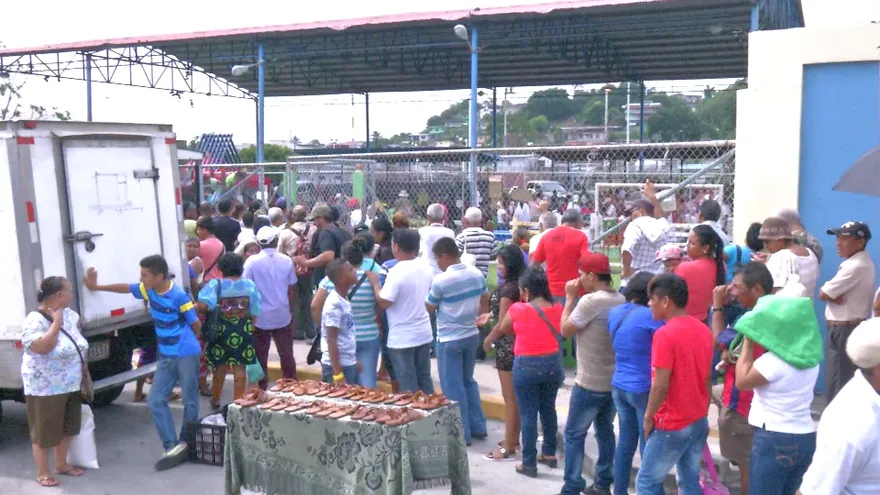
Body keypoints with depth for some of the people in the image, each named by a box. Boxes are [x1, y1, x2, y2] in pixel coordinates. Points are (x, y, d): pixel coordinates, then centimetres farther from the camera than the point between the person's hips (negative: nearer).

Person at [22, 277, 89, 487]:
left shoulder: (68, 314, 2)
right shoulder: (34, 321, -21)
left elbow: (78, 322, 26)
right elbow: (42, 348, -34)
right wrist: (56, 322, -28)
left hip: (71, 385, 8)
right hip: (45, 389, -8)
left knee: (67, 428, 18)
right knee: (44, 431, 5)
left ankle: (61, 464, 34)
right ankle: (42, 472, 18)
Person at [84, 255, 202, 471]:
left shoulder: (179, 296, -19)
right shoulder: (148, 290, 1)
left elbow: (196, 325, -7)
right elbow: (126, 288, 20)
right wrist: (97, 287, 22)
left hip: (187, 355, -7)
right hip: (166, 357, 8)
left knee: (190, 402, 4)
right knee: (155, 400, -1)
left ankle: (187, 443, 17)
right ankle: (173, 445, 0)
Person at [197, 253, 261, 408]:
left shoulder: (215, 284, -11)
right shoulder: (249, 285, -3)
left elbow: (203, 305, -25)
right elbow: (254, 312, 1)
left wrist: (194, 306, -3)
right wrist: (250, 329, 14)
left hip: (220, 330, 0)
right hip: (243, 330, 0)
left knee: (220, 368, 17)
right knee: (240, 369, 8)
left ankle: (215, 400, 36)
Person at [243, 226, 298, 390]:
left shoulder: (252, 261, -8)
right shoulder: (286, 261, -2)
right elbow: (292, 289, 4)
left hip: (260, 317, -2)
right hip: (282, 315, 2)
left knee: (261, 356, 9)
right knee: (286, 355, 10)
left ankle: (262, 389, 13)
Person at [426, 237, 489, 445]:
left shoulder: (441, 280, -19)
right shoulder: (477, 274, -1)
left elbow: (429, 307, -4)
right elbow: (484, 302, 10)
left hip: (449, 339, -6)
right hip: (471, 335, 7)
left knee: (453, 388, 5)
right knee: (468, 381, 21)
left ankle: (462, 434, 12)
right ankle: (478, 427, 25)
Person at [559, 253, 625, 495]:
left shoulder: (590, 301, -20)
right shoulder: (621, 300, 5)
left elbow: (565, 330, -11)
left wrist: (570, 297, -5)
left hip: (590, 383, -8)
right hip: (614, 380, 8)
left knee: (574, 435, 3)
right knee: (605, 430, 18)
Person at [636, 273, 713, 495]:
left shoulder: (665, 334, -19)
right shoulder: (703, 330, 4)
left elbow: (660, 385, -21)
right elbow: (708, 378, 11)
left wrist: (648, 417, -7)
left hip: (672, 425, -7)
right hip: (699, 421, 8)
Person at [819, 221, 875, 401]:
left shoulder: (855, 266, -22)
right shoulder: (861, 262, 13)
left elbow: (823, 294, -18)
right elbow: (829, 292, 10)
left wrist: (830, 295, 1)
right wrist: (834, 295, -10)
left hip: (844, 330, -10)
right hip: (851, 328, 10)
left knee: (837, 386, -4)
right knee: (846, 383, 17)